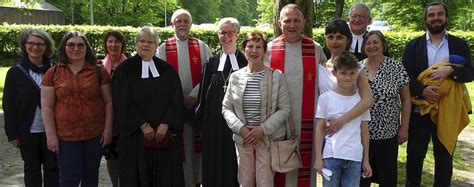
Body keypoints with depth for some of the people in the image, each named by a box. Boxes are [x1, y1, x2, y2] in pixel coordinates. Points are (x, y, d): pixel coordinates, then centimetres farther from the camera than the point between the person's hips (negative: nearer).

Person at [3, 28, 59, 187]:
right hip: (28, 132, 0)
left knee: (52, 168, 9)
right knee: (32, 169, 13)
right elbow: (9, 106, -1)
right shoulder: (15, 72, -1)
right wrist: (12, 134, -5)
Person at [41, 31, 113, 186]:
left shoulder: (99, 72, 1)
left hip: (95, 135, 1)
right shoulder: (53, 73, 1)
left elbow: (108, 102, 3)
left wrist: (108, 129, -2)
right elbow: (47, 107, 0)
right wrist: (51, 135, -5)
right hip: (65, 136, -1)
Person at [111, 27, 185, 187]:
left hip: (164, 135, 2)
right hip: (135, 135, -2)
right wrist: (143, 126, -13)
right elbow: (122, 102, -7)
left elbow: (176, 99, 1)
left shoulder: (167, 69, 8)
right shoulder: (125, 69, 0)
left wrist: (165, 125, -11)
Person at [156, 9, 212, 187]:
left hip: (198, 104, 1)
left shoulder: (201, 47, 4)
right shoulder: (163, 48, 3)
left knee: (198, 144, 6)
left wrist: (192, 96, -14)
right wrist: (180, 98, -10)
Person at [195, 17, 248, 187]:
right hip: (214, 123, 2)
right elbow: (203, 95, 10)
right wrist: (201, 122, 4)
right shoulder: (211, 63, 10)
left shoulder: (245, 62, 3)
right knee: (214, 168, 7)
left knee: (235, 165, 4)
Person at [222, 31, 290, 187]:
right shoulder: (235, 76, 5)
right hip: (243, 138, 3)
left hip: (268, 139, -2)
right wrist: (240, 128, -10)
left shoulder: (277, 76, -3)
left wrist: (263, 129, -14)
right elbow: (226, 108, 6)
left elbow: (284, 109, -5)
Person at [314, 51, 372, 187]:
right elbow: (320, 129, 1)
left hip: (355, 157, 2)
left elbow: (364, 131, 10)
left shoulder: (361, 100, 7)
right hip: (331, 155, -2)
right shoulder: (325, 98, -1)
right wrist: (318, 157, -3)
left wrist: (366, 160, 10)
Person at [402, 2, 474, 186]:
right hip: (419, 111, -1)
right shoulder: (413, 45, 4)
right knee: (414, 156, 10)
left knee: (444, 157, 13)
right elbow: (405, 75, -4)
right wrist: (422, 90, -22)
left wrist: (450, 70, -21)